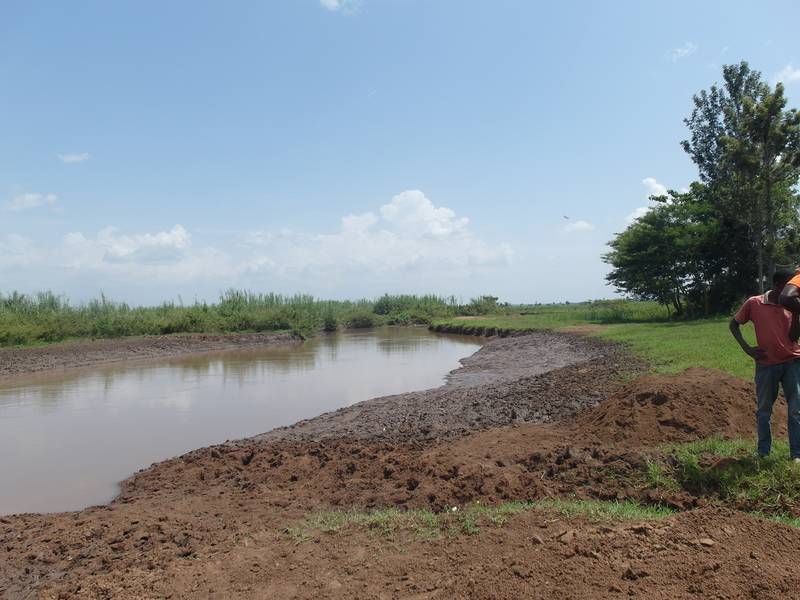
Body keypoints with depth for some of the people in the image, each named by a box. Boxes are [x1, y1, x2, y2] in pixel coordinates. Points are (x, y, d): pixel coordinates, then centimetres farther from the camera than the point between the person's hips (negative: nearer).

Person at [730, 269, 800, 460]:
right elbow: (734, 324, 7)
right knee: (764, 410, 8)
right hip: (766, 364, -1)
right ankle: (763, 453, 19)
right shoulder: (754, 303, -3)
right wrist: (747, 348, -2)